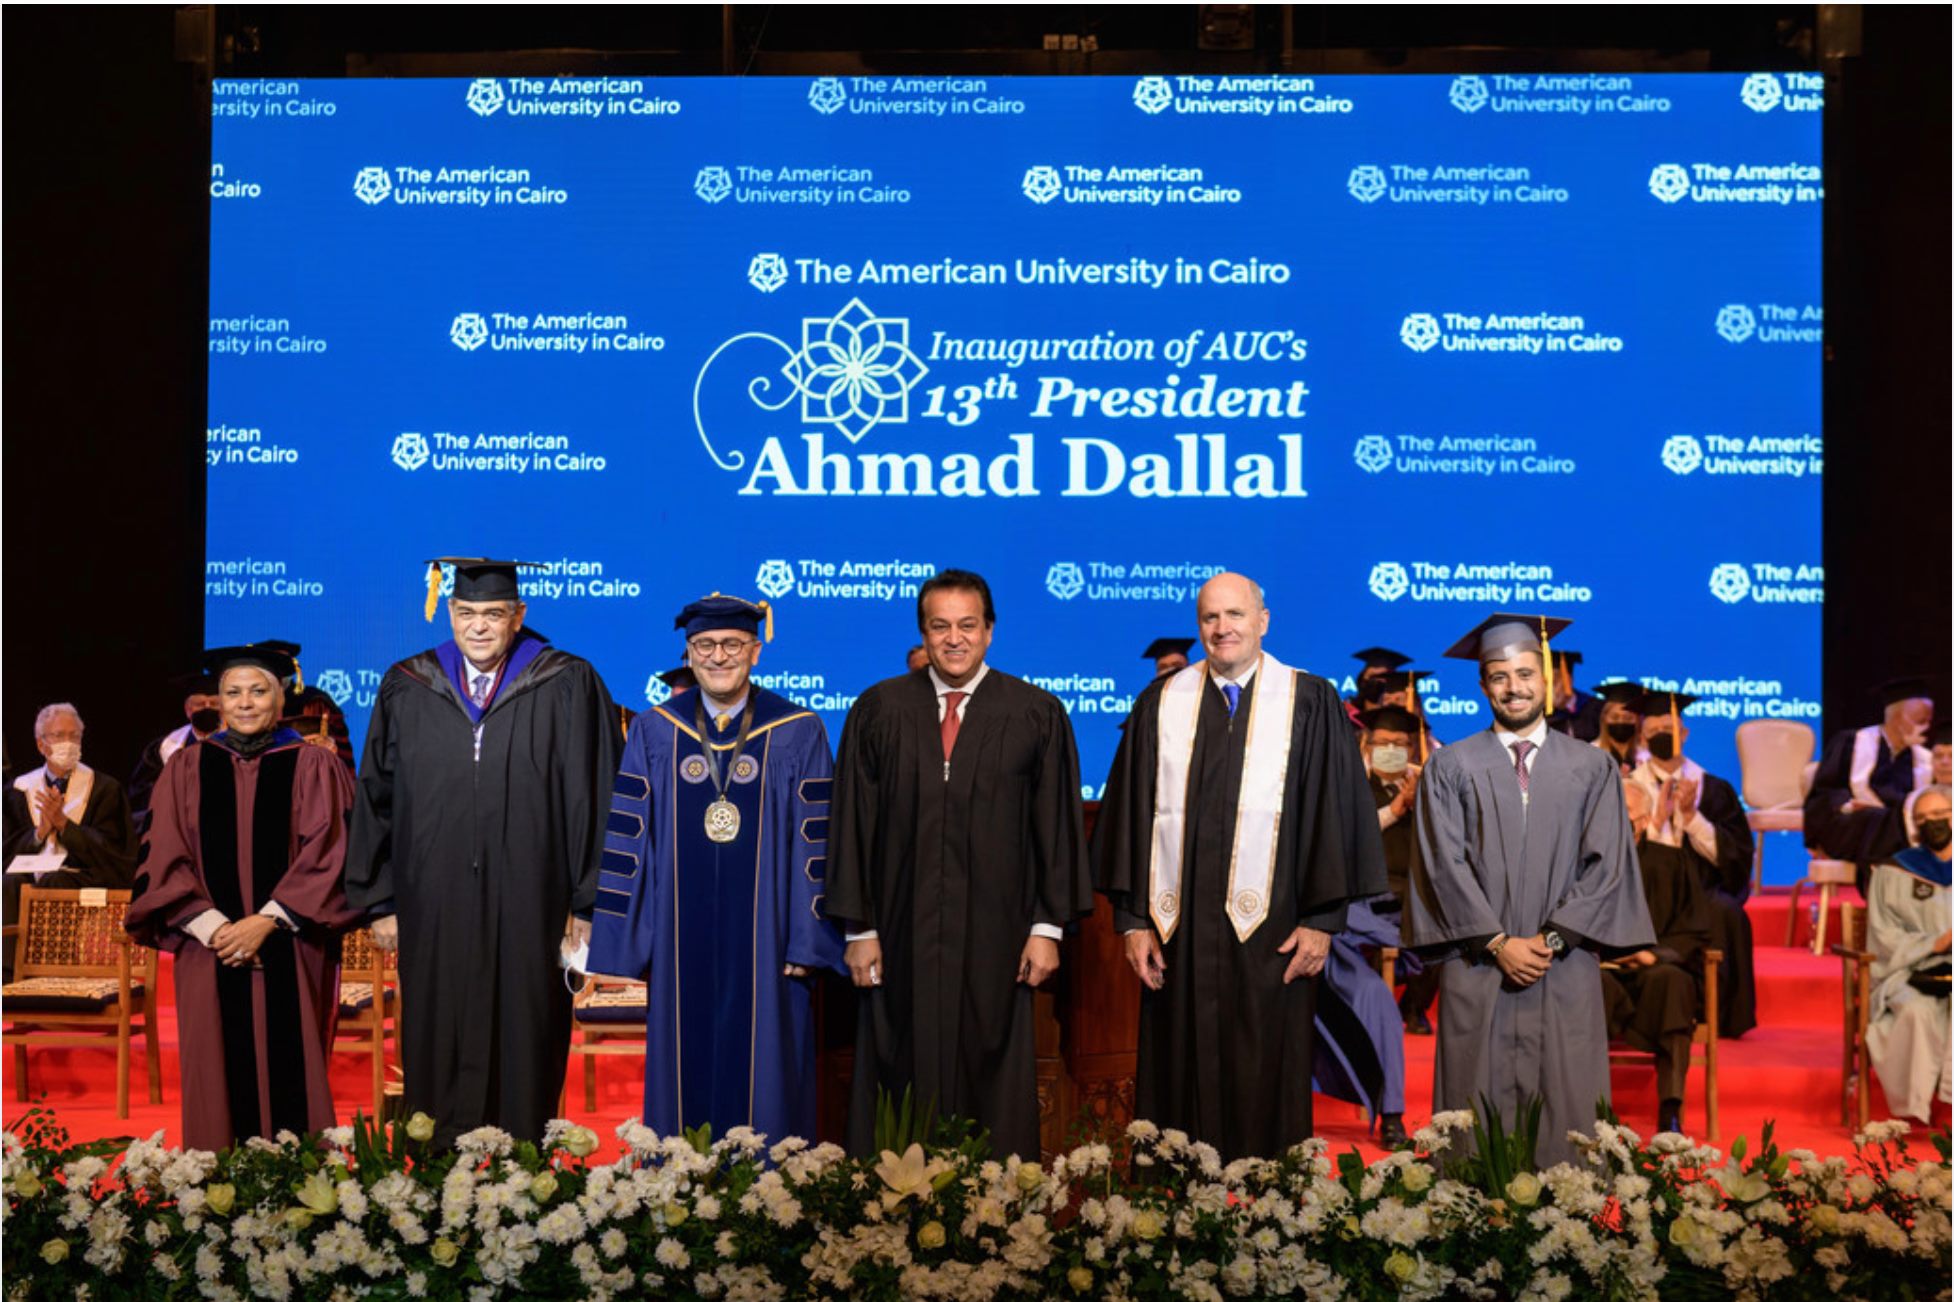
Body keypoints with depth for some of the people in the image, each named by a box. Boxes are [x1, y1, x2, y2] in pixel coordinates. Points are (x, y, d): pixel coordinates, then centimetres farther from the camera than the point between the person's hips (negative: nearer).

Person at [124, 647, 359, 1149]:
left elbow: (326, 856, -4)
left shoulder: (313, 766, 4)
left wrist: (266, 921, -13)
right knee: (220, 1078, 2)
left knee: (290, 1073, -1)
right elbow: (164, 861, 3)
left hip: (290, 954, -1)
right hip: (209, 955, 1)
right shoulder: (187, 767, 9)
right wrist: (213, 928, -10)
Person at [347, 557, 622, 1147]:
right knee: (439, 1059, 7)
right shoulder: (407, 690, 7)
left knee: (523, 1052, 4)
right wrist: (380, 901, 8)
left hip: (528, 914, -2)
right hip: (434, 913, 2)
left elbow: (594, 798, -2)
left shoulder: (568, 688, -1)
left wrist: (588, 903, -5)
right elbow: (376, 799, 11)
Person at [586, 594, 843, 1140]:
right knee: (685, 1077, 8)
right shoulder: (653, 733, 4)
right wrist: (629, 942, 2)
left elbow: (815, 844, -1)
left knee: (764, 1086, 4)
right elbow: (627, 839, 5)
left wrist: (807, 942, -5)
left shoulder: (798, 735, -1)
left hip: (764, 944, -1)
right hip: (681, 945, 2)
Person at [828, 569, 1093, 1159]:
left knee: (993, 1087, 6)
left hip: (995, 937, 0)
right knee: (903, 1086, 6)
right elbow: (852, 822, 4)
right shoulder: (878, 710, 4)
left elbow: (1058, 824, 3)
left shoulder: (1037, 715, 2)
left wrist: (1049, 926, -1)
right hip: (902, 938, 1)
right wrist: (858, 929, 0)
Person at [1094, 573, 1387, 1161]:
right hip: (1177, 931, 2)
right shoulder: (1161, 704, 8)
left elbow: (1334, 810, 1)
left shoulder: (1309, 703, 2)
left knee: (1266, 1089, 3)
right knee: (1182, 1088, 7)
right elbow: (1130, 813, 8)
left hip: (1269, 931, -2)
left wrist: (1322, 919, -5)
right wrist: (1132, 918, 3)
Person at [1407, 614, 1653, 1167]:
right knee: (1479, 1113, 0)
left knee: (1567, 1111, 0)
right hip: (1476, 973, -1)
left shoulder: (1593, 768, 10)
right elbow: (1445, 865, 0)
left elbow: (1606, 864, 2)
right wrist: (1499, 943, -9)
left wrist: (1551, 939, -9)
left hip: (1566, 973, 1)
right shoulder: (1450, 767, 7)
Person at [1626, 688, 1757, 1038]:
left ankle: (1716, 1016, -18)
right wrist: (1657, 818, -12)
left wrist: (1691, 815, -10)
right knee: (1645, 911, -35)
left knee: (1723, 912, -32)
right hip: (1645, 890, -1)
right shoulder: (1628, 787, 8)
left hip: (1704, 890, 1)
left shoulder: (1714, 789, 10)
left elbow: (1736, 855, 1)